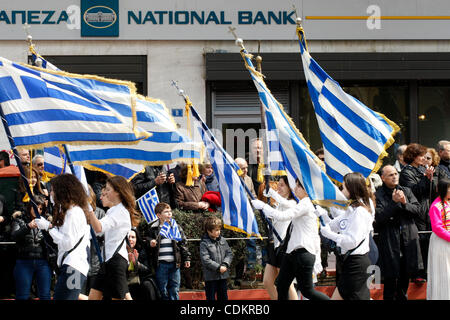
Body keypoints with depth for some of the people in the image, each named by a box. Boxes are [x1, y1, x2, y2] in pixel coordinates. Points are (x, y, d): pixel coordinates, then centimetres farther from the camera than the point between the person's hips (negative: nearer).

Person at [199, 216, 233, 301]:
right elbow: (205, 260, -18)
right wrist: (218, 267, -20)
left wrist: (225, 265, -11)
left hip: (223, 275, 5)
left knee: (223, 297, 14)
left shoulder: (222, 240, 6)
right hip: (211, 276, -5)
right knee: (211, 298, 3)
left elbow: (229, 254, 7)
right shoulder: (204, 243, -10)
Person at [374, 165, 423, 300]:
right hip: (390, 242, -5)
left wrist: (404, 203, -14)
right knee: (390, 278, -2)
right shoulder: (378, 195, -6)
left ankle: (402, 297, 29)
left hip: (408, 238, 5)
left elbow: (417, 209, 4)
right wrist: (394, 202, -19)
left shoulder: (406, 191, 10)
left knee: (405, 276, 14)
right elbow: (379, 217, -16)